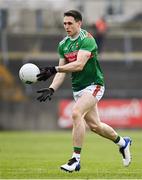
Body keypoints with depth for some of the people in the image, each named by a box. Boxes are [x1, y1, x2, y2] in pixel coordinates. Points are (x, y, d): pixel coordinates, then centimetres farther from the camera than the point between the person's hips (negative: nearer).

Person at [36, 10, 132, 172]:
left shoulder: (87, 40, -17)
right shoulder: (63, 44, 6)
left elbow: (79, 65, -29)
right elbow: (62, 71, 8)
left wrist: (53, 69, -36)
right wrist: (51, 89, -8)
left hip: (93, 85, -8)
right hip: (77, 88, 8)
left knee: (76, 113, -28)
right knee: (94, 125, 15)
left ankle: (76, 159, -24)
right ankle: (122, 142, 42)